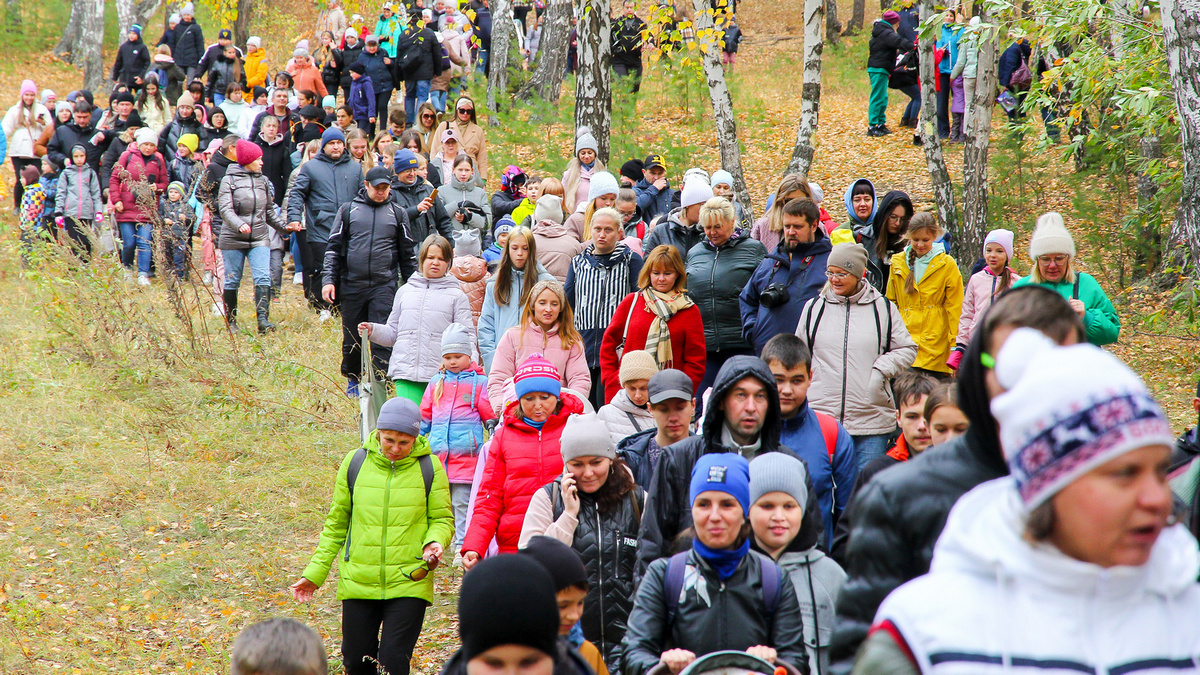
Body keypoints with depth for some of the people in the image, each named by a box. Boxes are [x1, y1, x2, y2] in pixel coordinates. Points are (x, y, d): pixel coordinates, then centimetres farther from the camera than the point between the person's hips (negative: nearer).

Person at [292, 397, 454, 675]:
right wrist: (314, 572, 8)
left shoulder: (429, 467, -2)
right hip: (357, 581, 2)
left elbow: (442, 519, 6)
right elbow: (337, 524, 11)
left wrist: (435, 543, -17)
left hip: (410, 582, -2)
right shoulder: (354, 463, 2)